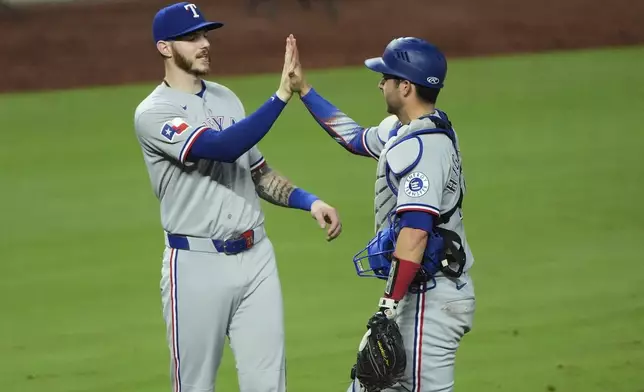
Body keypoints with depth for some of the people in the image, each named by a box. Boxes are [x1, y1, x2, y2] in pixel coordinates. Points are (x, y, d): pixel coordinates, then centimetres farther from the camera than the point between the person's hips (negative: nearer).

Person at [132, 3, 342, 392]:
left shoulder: (226, 98, 13)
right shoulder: (154, 114, -11)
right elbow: (223, 147, -26)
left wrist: (309, 201, 4)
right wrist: (281, 96, -31)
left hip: (256, 256, 6)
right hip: (197, 265, -6)